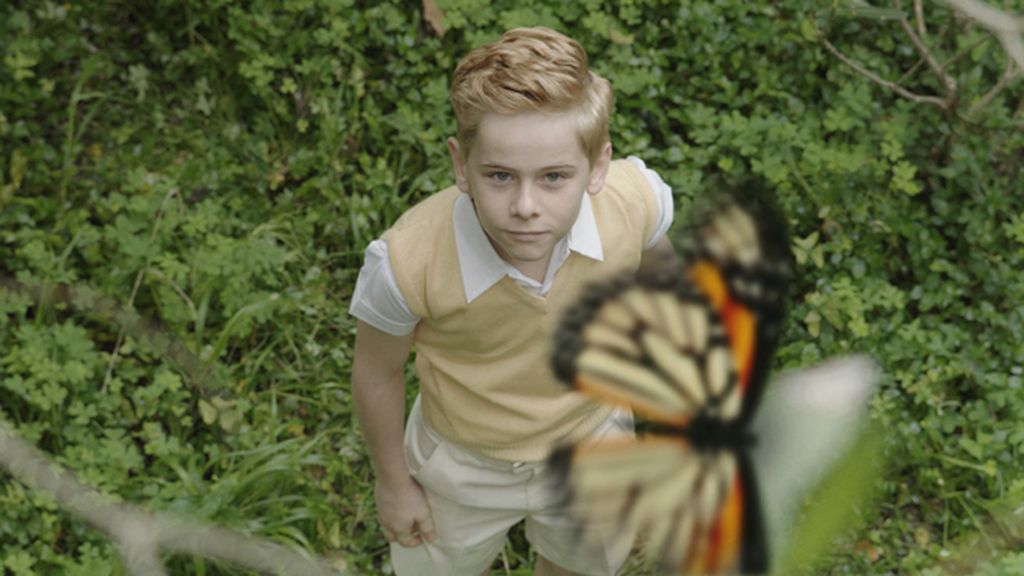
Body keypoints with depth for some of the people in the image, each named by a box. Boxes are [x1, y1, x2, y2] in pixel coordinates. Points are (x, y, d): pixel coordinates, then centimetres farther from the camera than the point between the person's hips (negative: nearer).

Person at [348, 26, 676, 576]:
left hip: (591, 440, 3)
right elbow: (377, 372, -18)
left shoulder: (635, 198, -34)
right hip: (466, 463, -2)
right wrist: (393, 483, -3)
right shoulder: (408, 262, -40)